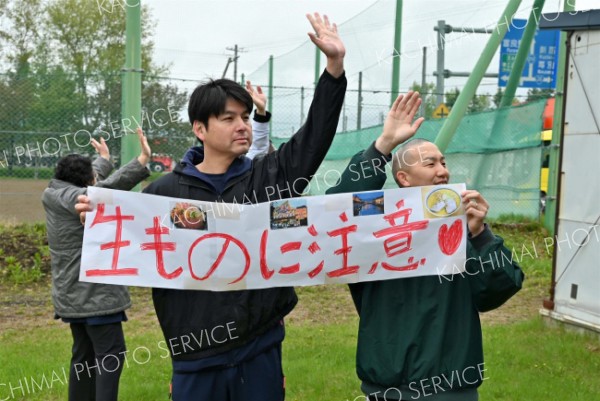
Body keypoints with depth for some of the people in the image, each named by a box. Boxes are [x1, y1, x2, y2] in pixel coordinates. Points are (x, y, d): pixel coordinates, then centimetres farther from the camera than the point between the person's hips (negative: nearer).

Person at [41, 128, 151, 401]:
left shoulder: (54, 195, 9)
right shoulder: (71, 197, -19)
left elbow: (92, 181, 28)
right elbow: (105, 189, -37)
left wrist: (104, 159, 44)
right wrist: (143, 161, -43)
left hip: (73, 293, 10)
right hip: (93, 292, -10)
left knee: (84, 355, 16)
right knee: (111, 353, -6)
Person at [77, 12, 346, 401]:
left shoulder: (269, 176, 4)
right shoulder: (164, 191, -1)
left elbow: (316, 135, -2)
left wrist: (334, 65, -11)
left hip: (261, 348, 1)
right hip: (197, 355, -1)